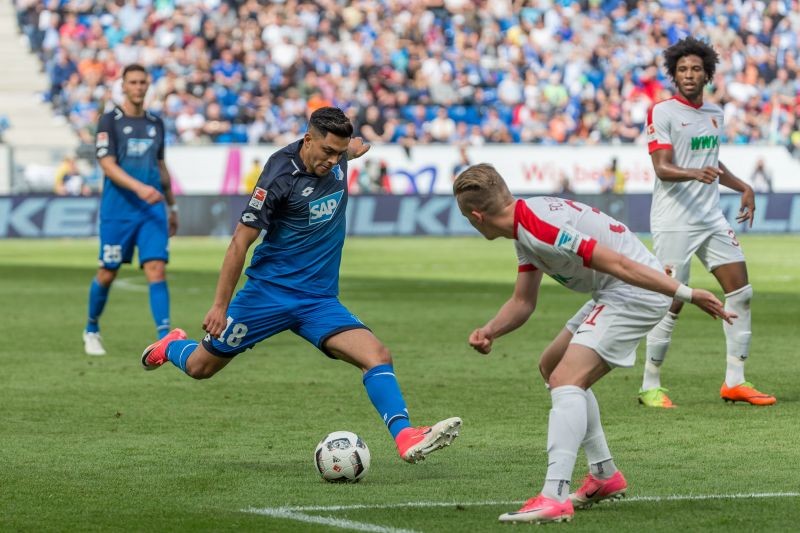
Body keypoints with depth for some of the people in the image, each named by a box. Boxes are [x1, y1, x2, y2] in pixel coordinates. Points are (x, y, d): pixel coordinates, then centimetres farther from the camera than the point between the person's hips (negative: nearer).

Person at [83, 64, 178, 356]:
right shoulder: (110, 121, -3)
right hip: (117, 210, -3)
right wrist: (139, 188, -26)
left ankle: (164, 338, -16)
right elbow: (108, 165, -13)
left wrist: (172, 206, 22)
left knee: (157, 270, -11)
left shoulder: (155, 123, 13)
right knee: (107, 273, 5)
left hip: (152, 211, 3)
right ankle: (91, 330, 28)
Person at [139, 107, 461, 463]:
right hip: (269, 292, -5)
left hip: (320, 300, 5)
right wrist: (220, 306, -14)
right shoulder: (280, 177, -19)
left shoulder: (335, 160, -2)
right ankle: (171, 346, 44)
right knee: (200, 367, 9)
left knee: (377, 356, -19)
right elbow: (241, 241, -15)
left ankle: (406, 437, -30)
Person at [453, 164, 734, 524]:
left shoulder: (540, 228, -25)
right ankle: (605, 475, 28)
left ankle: (555, 497, -29)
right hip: (614, 295, 11)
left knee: (566, 380, -21)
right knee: (552, 366, 23)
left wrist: (686, 294, -25)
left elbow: (617, 263, -26)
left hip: (636, 291, -11)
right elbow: (523, 302, 13)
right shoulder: (525, 227, 9)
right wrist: (490, 331, -5)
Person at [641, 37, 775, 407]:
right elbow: (662, 168, -17)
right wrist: (695, 174, -34)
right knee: (671, 304, -8)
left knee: (740, 293, 2)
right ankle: (650, 387, 3)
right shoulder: (662, 112, -8)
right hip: (673, 221, -7)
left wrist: (743, 188, 23)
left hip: (711, 218, 7)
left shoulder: (714, 113, 14)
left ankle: (734, 382, 10)